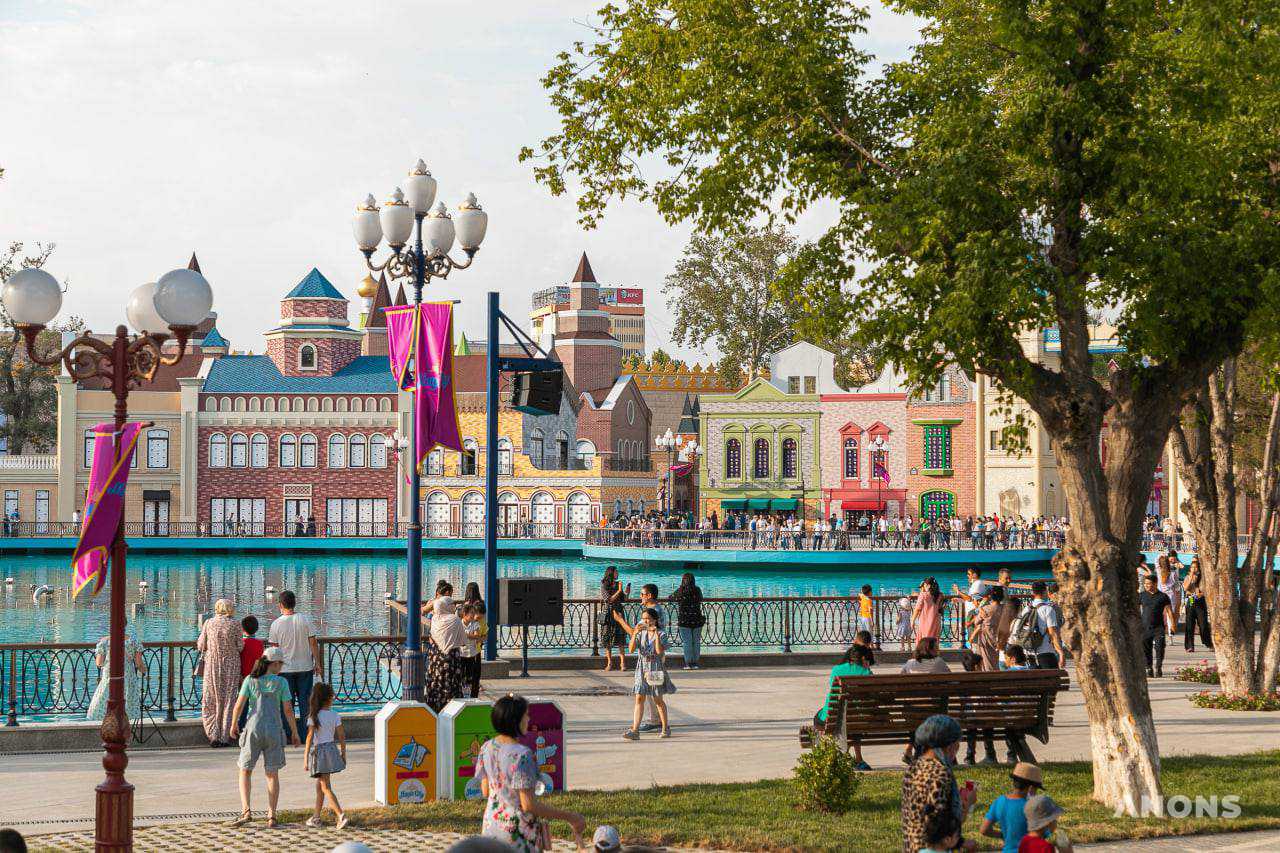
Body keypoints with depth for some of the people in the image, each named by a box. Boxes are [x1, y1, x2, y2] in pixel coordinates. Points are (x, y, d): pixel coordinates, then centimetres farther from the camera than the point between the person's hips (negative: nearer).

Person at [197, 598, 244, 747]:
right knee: (228, 701, 7)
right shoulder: (235, 625, -6)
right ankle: (225, 737, 7)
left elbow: (201, 646, 1)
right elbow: (240, 647, -4)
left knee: (210, 701, 9)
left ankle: (213, 735, -1)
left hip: (212, 665, 0)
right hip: (231, 665, 0)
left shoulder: (208, 623, -2)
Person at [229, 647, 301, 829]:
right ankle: (272, 817, 7)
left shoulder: (250, 680, -1)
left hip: (253, 730, 0)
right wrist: (294, 732, 6)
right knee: (272, 774, 11)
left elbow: (239, 705, -4)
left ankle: (246, 811, -3)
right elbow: (288, 710, -5)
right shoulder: (281, 682, -3)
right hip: (274, 730, 0)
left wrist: (234, 724, 12)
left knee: (245, 771, 13)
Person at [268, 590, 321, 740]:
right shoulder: (305, 620, -4)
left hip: (285, 669, -1)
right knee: (305, 701, 7)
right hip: (305, 667, 1)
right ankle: (305, 734, 8)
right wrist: (317, 664, 4)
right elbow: (313, 643, -3)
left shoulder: (276, 624, -7)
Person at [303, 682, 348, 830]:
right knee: (320, 785, 18)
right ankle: (316, 817, 23)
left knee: (326, 787, -5)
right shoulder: (335, 715, 0)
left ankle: (341, 815, -18)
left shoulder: (314, 716, -11)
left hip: (318, 750, -5)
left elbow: (310, 738, -13)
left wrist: (305, 759, -9)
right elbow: (342, 736, 2)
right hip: (332, 749, 5)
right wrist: (343, 754, 13)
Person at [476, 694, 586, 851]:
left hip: (492, 822, 7)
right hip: (518, 829, -7)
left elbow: (485, 791, 9)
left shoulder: (487, 748, -1)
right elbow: (529, 805, -23)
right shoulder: (521, 755, -23)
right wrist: (569, 817, -17)